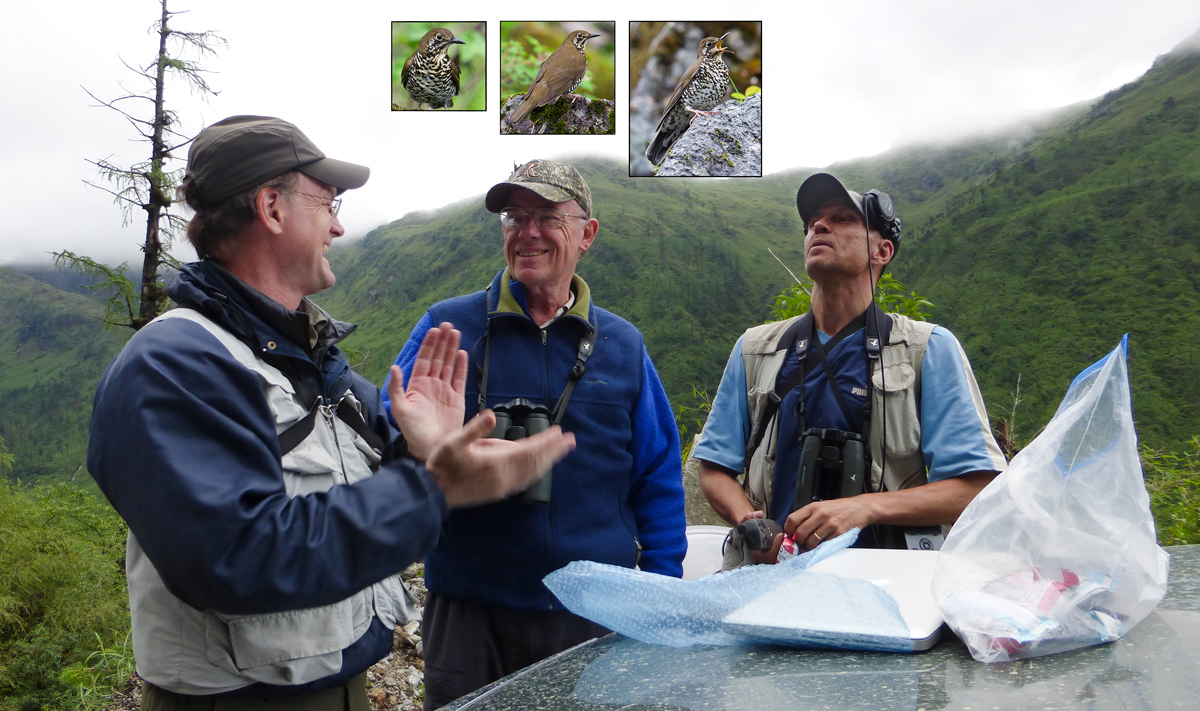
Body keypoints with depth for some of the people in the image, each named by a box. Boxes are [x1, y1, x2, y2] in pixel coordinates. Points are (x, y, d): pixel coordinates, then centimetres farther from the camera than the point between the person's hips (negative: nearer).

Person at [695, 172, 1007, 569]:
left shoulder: (930, 350, 7)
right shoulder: (754, 350, 16)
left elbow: (976, 487, 1)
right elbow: (715, 467, 17)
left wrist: (864, 507, -13)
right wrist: (749, 522, -4)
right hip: (773, 572, 2)